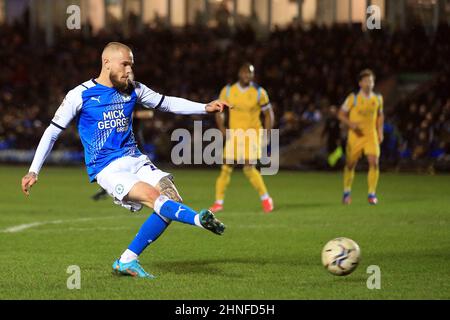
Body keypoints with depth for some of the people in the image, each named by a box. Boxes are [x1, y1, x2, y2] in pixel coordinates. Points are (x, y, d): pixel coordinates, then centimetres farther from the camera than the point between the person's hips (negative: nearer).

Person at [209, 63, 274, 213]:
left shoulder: (259, 93, -5)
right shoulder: (228, 91, 0)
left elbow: (268, 114, 3)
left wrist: (266, 134, -3)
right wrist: (222, 128, 0)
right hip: (234, 134, 3)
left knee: (249, 168, -13)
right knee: (226, 167, -1)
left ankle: (266, 199, 4)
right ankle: (219, 202, 8)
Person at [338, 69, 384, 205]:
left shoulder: (378, 99, 4)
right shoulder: (353, 98, -7)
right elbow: (341, 114, -2)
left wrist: (380, 132, 10)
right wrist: (351, 124, -19)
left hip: (371, 135, 2)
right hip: (355, 136, -2)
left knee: (374, 162, -15)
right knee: (350, 164, 7)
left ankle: (372, 194, -6)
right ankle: (347, 192, 28)